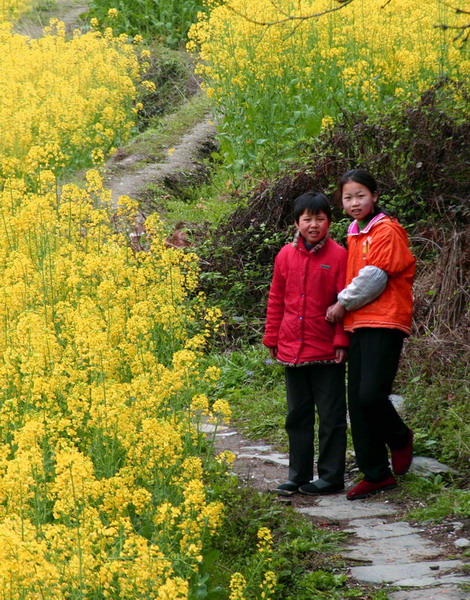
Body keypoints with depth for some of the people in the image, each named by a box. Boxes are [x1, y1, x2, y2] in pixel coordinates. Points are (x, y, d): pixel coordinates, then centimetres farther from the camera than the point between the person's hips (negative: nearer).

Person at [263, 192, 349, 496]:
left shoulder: (338, 255, -7)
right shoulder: (286, 255, 5)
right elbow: (276, 300, 13)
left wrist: (341, 342, -10)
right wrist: (272, 339, 12)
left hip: (327, 352, -5)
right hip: (292, 350, 5)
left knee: (331, 415, 3)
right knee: (297, 416, 12)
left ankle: (331, 477, 10)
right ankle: (299, 476, 21)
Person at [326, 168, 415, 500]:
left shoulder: (387, 231, -8)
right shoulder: (354, 234, 18)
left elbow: (374, 277, -13)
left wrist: (343, 304, -6)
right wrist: (344, 307, 11)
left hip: (385, 323, -8)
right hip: (358, 324, 8)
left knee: (371, 395, -19)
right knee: (357, 402, 5)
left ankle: (400, 439, 11)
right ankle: (376, 474, 11)